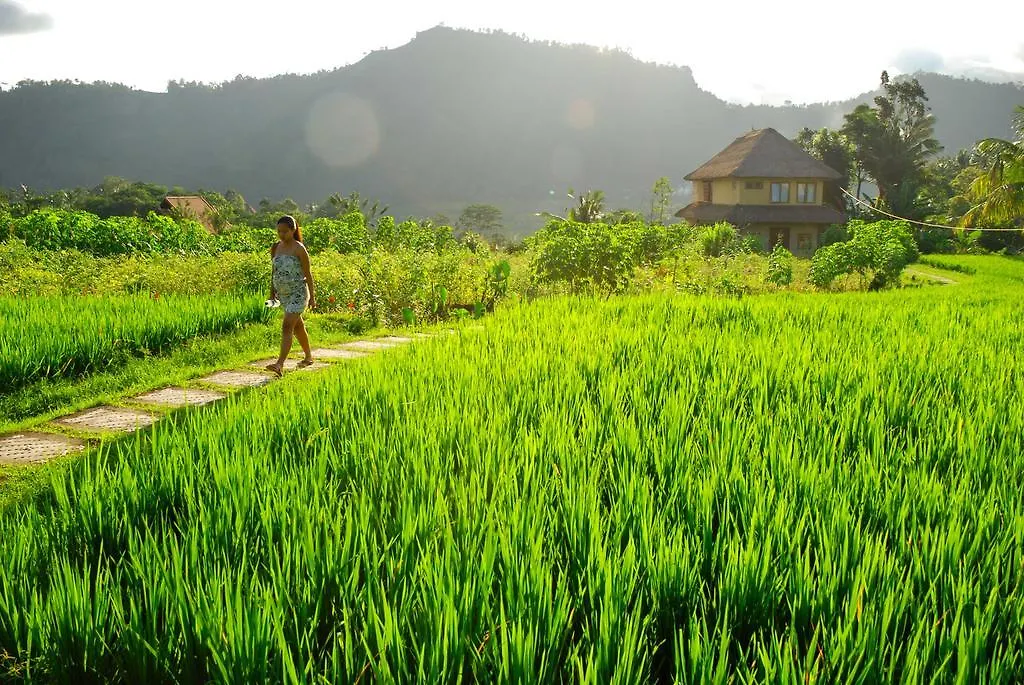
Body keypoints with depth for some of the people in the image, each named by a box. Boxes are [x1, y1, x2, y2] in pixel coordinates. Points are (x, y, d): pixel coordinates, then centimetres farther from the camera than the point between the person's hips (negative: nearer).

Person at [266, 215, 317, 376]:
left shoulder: (299, 249, -12)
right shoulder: (275, 248, 5)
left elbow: (307, 274, -9)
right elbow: (274, 272, 14)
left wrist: (312, 296, -8)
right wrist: (272, 293, 15)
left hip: (298, 293, -7)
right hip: (283, 294, 7)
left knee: (287, 327, -17)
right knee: (297, 326, 19)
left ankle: (280, 364, -23)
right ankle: (309, 357, 35)